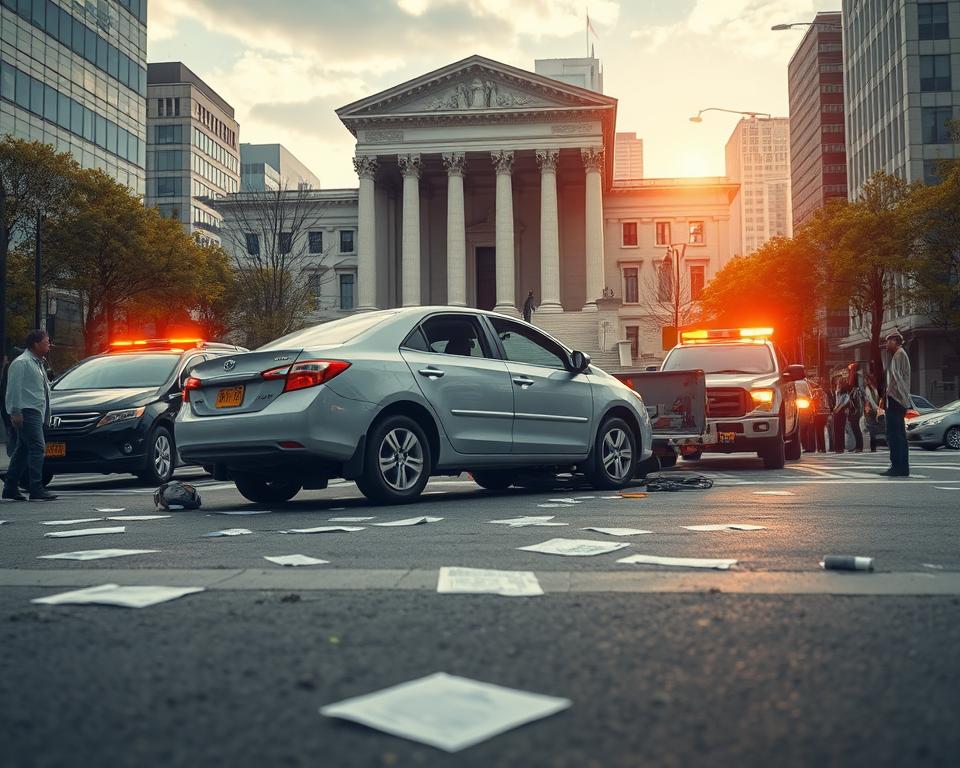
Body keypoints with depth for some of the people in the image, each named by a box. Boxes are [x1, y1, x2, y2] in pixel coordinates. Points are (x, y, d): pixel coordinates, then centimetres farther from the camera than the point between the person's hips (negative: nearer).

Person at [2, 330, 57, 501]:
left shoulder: (38, 363, 21)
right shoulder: (21, 362, -9)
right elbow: (14, 388, -15)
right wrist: (15, 412, -19)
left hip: (36, 413, 10)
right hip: (27, 412, -10)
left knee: (23, 449, 12)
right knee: (37, 448, -15)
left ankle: (11, 487, 18)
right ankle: (36, 489, -16)